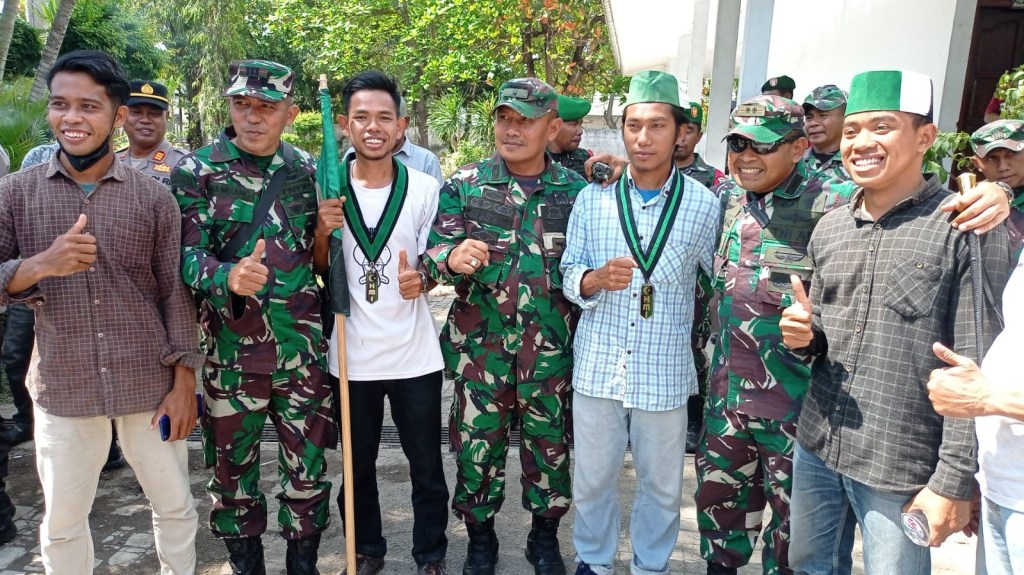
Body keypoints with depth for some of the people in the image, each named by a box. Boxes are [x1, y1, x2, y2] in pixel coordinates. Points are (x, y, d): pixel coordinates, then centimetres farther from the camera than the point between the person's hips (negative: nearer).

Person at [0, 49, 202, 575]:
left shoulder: (154, 199, -2)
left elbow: (175, 293, 0)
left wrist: (184, 383, -3)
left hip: (151, 385, 0)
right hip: (61, 389, 1)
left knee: (175, 505, 13)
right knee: (61, 522, 15)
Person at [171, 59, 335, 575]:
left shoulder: (307, 170, 6)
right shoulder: (196, 171, -3)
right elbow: (186, 256, -11)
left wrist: (324, 230, -8)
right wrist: (228, 278, -32)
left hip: (303, 349, 2)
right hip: (230, 351, -2)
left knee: (309, 470, 10)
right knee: (232, 470, 13)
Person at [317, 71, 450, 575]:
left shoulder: (425, 188, -3)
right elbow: (317, 273, 3)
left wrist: (421, 278, -18)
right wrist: (324, 230, -17)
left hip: (416, 355, 0)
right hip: (352, 355, 1)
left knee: (427, 467, 11)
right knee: (358, 466, 18)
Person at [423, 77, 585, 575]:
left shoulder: (575, 191, 1)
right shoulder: (464, 185, -2)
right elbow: (432, 254, -9)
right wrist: (452, 258, -32)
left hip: (552, 349, 1)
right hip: (481, 347, 0)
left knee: (550, 444, 13)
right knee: (477, 445, 10)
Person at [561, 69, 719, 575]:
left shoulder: (703, 205, -4)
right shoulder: (593, 198, -1)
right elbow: (568, 273, 1)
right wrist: (595, 278, -20)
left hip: (664, 373, 0)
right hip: (598, 366, 1)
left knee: (662, 485, 15)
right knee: (592, 477, 15)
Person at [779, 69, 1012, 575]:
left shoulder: (966, 229, -11)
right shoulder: (829, 228, 6)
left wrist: (954, 481, -13)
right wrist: (803, 334, -6)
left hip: (902, 470, -5)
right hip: (816, 447, 6)